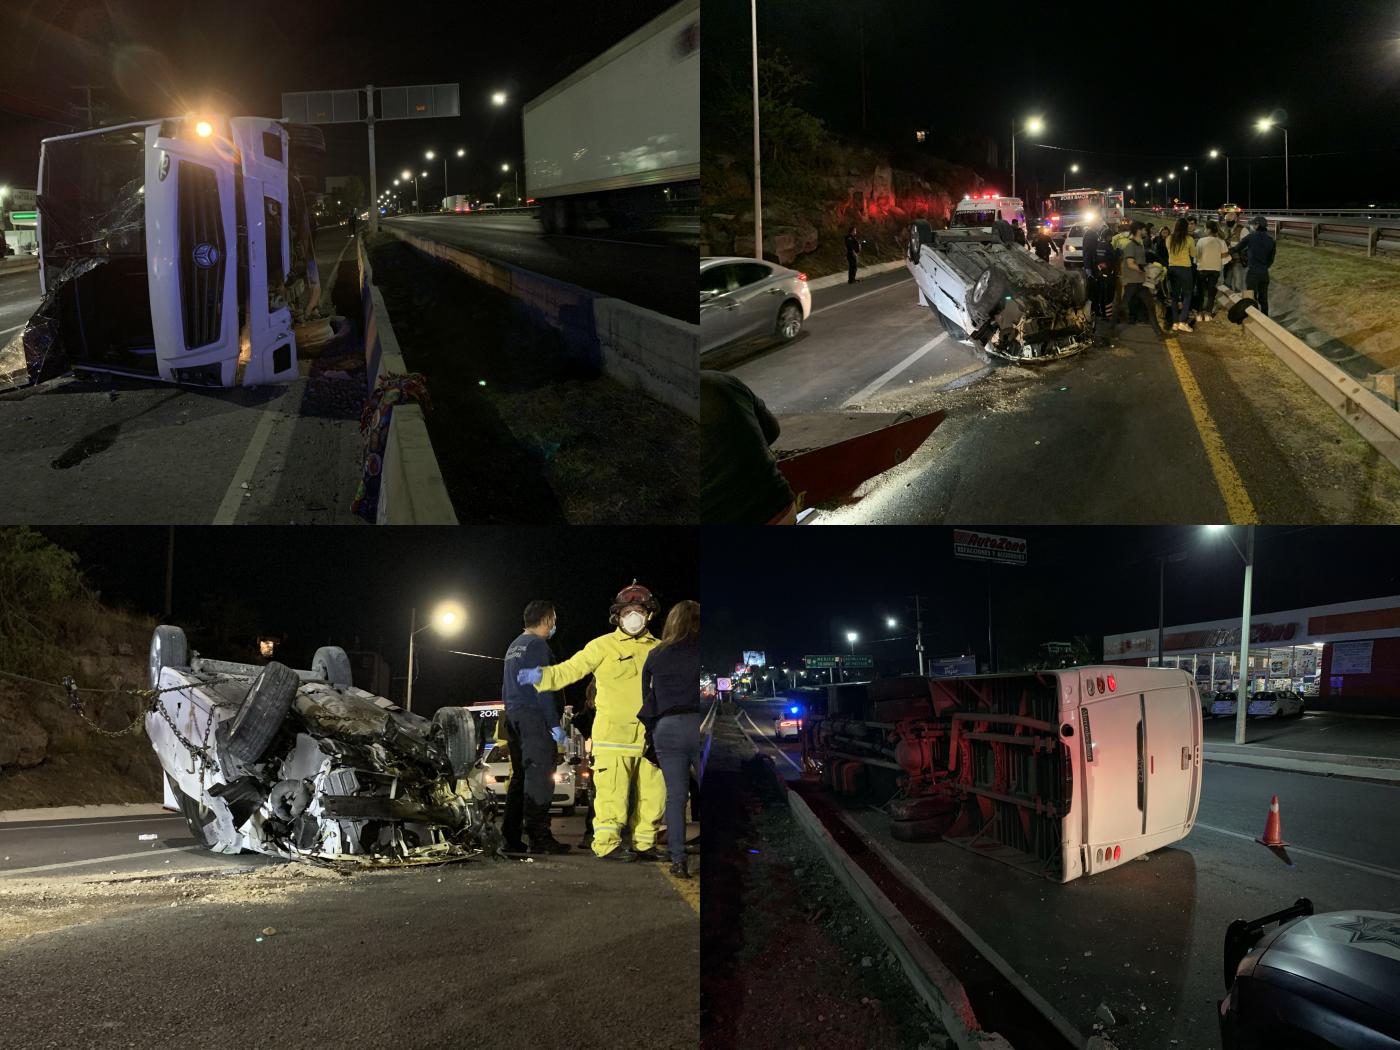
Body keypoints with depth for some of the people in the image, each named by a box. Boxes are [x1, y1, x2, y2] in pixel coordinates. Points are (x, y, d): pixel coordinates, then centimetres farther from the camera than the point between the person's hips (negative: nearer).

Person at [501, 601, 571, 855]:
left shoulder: (514, 646, 22)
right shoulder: (537, 644, -8)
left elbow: (505, 688, 26)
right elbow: (542, 687, -15)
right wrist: (554, 724, -16)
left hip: (513, 717, 10)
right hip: (534, 717, -10)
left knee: (519, 776, 12)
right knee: (540, 776, -12)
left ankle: (511, 836, 11)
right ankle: (539, 837, -17)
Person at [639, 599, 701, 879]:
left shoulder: (655, 656, 9)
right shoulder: (701, 652, 0)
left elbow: (647, 699, 13)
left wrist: (650, 735, 19)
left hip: (667, 728, 3)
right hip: (700, 723, -2)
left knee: (675, 795, 7)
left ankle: (678, 861, 5)